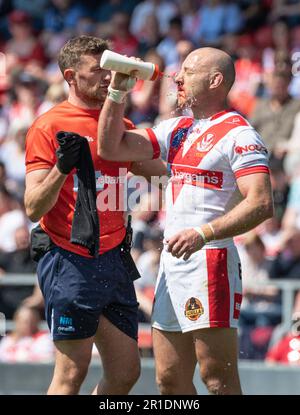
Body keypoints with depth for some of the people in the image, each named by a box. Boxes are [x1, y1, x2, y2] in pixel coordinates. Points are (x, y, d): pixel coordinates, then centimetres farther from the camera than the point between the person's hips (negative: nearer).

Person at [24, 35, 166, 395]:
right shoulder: (48, 127, -5)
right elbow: (33, 208, -8)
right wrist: (61, 169, -25)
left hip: (113, 259, 7)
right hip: (69, 263, -7)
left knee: (126, 373, 6)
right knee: (72, 373, -7)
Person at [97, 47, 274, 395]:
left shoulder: (239, 135, -8)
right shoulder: (176, 130, 18)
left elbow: (261, 204, -19)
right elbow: (110, 148, 17)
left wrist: (203, 233, -28)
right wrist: (117, 92, 8)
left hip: (210, 260, -9)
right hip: (172, 262, 9)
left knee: (217, 379, -10)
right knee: (170, 380, 9)